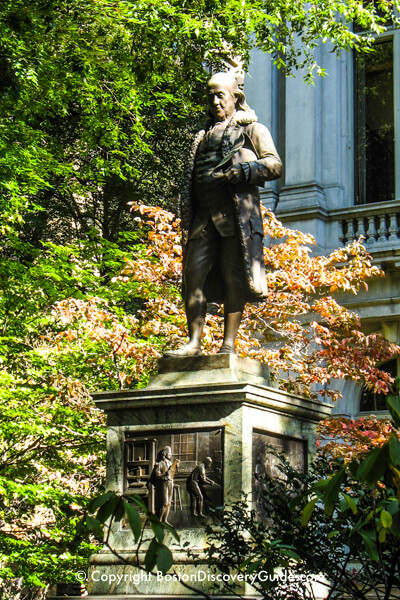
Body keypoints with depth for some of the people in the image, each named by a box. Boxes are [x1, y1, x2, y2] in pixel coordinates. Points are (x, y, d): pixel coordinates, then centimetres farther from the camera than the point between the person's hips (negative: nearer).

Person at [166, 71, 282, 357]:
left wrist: (237, 173, -12)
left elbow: (275, 165, 1)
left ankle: (229, 344, -8)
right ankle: (194, 342, -5)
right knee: (194, 274, -5)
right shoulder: (204, 136, 28)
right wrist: (187, 220, 13)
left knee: (234, 277, -8)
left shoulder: (252, 130, 13)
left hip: (236, 213, -5)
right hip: (204, 216, 5)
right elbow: (193, 178, 26)